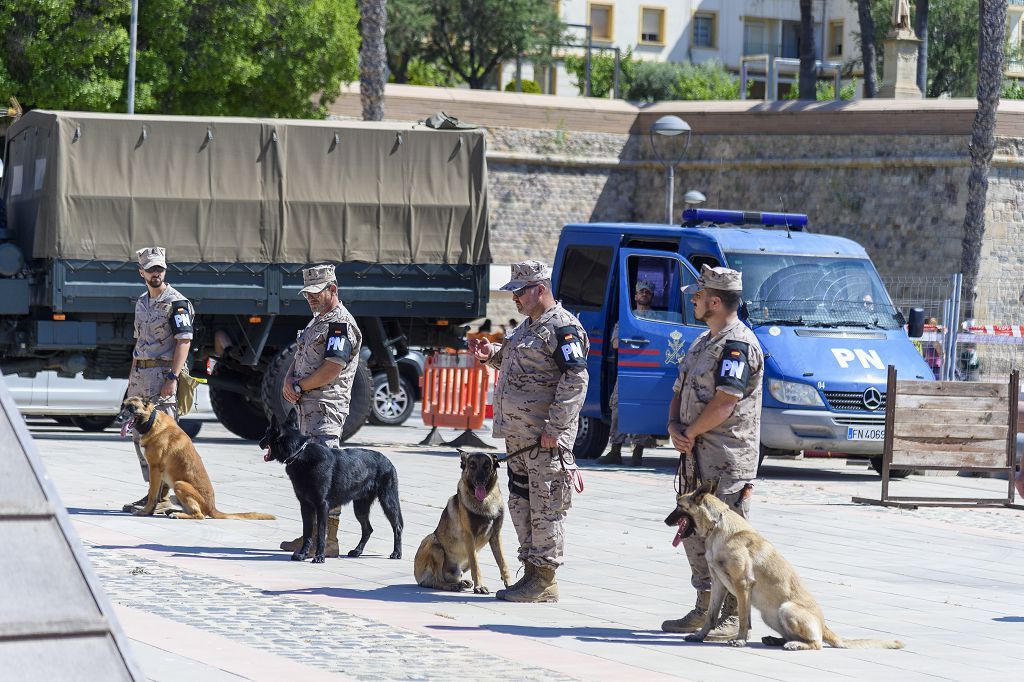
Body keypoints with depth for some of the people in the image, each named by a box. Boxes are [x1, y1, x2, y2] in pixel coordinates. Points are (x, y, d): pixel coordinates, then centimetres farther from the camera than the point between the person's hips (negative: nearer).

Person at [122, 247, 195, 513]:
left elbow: (184, 341, -15)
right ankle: (152, 490, 17)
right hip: (140, 374, 9)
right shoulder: (141, 302, 16)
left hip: (163, 374, -9)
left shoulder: (176, 302, -8)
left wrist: (172, 378, -22)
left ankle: (163, 497, -9)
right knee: (140, 436, 10)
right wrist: (132, 376, 17)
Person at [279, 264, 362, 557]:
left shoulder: (341, 323, -12)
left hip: (326, 406, -11)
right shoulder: (317, 321, 21)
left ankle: (329, 541, -16)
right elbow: (300, 359, 23)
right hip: (307, 405, 11)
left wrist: (299, 388, -10)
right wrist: (288, 381, 2)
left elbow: (332, 369, -19)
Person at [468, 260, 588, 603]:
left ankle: (544, 581, -3)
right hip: (519, 434, 11)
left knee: (545, 505, -6)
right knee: (521, 503, 13)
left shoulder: (562, 327, -13)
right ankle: (532, 573, 21)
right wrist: (491, 354, 14)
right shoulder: (528, 325, 19)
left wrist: (555, 427, -22)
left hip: (546, 437, -10)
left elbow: (575, 379, -19)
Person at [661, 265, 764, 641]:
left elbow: (724, 403, -21)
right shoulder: (703, 342, 19)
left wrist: (690, 432, -10)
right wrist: (675, 428, 1)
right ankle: (705, 609, 22)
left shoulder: (738, 344, -13)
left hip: (728, 462, -10)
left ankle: (734, 617, -6)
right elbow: (680, 393, 20)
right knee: (694, 533, 14)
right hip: (697, 457, 10)